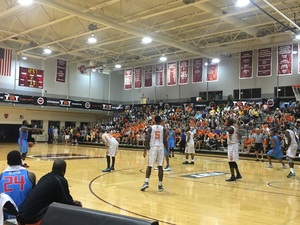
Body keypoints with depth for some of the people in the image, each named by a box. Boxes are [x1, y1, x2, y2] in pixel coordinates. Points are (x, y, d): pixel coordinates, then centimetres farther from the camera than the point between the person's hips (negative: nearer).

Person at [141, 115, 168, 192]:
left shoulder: (150, 128, 2)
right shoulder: (164, 129, 4)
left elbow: (147, 140, -2)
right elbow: (165, 141, 0)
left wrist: (145, 150, 4)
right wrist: (167, 151, 7)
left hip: (153, 148, 0)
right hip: (161, 148, 1)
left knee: (149, 166, 8)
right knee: (160, 167, 4)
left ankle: (146, 183, -6)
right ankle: (160, 186, 7)